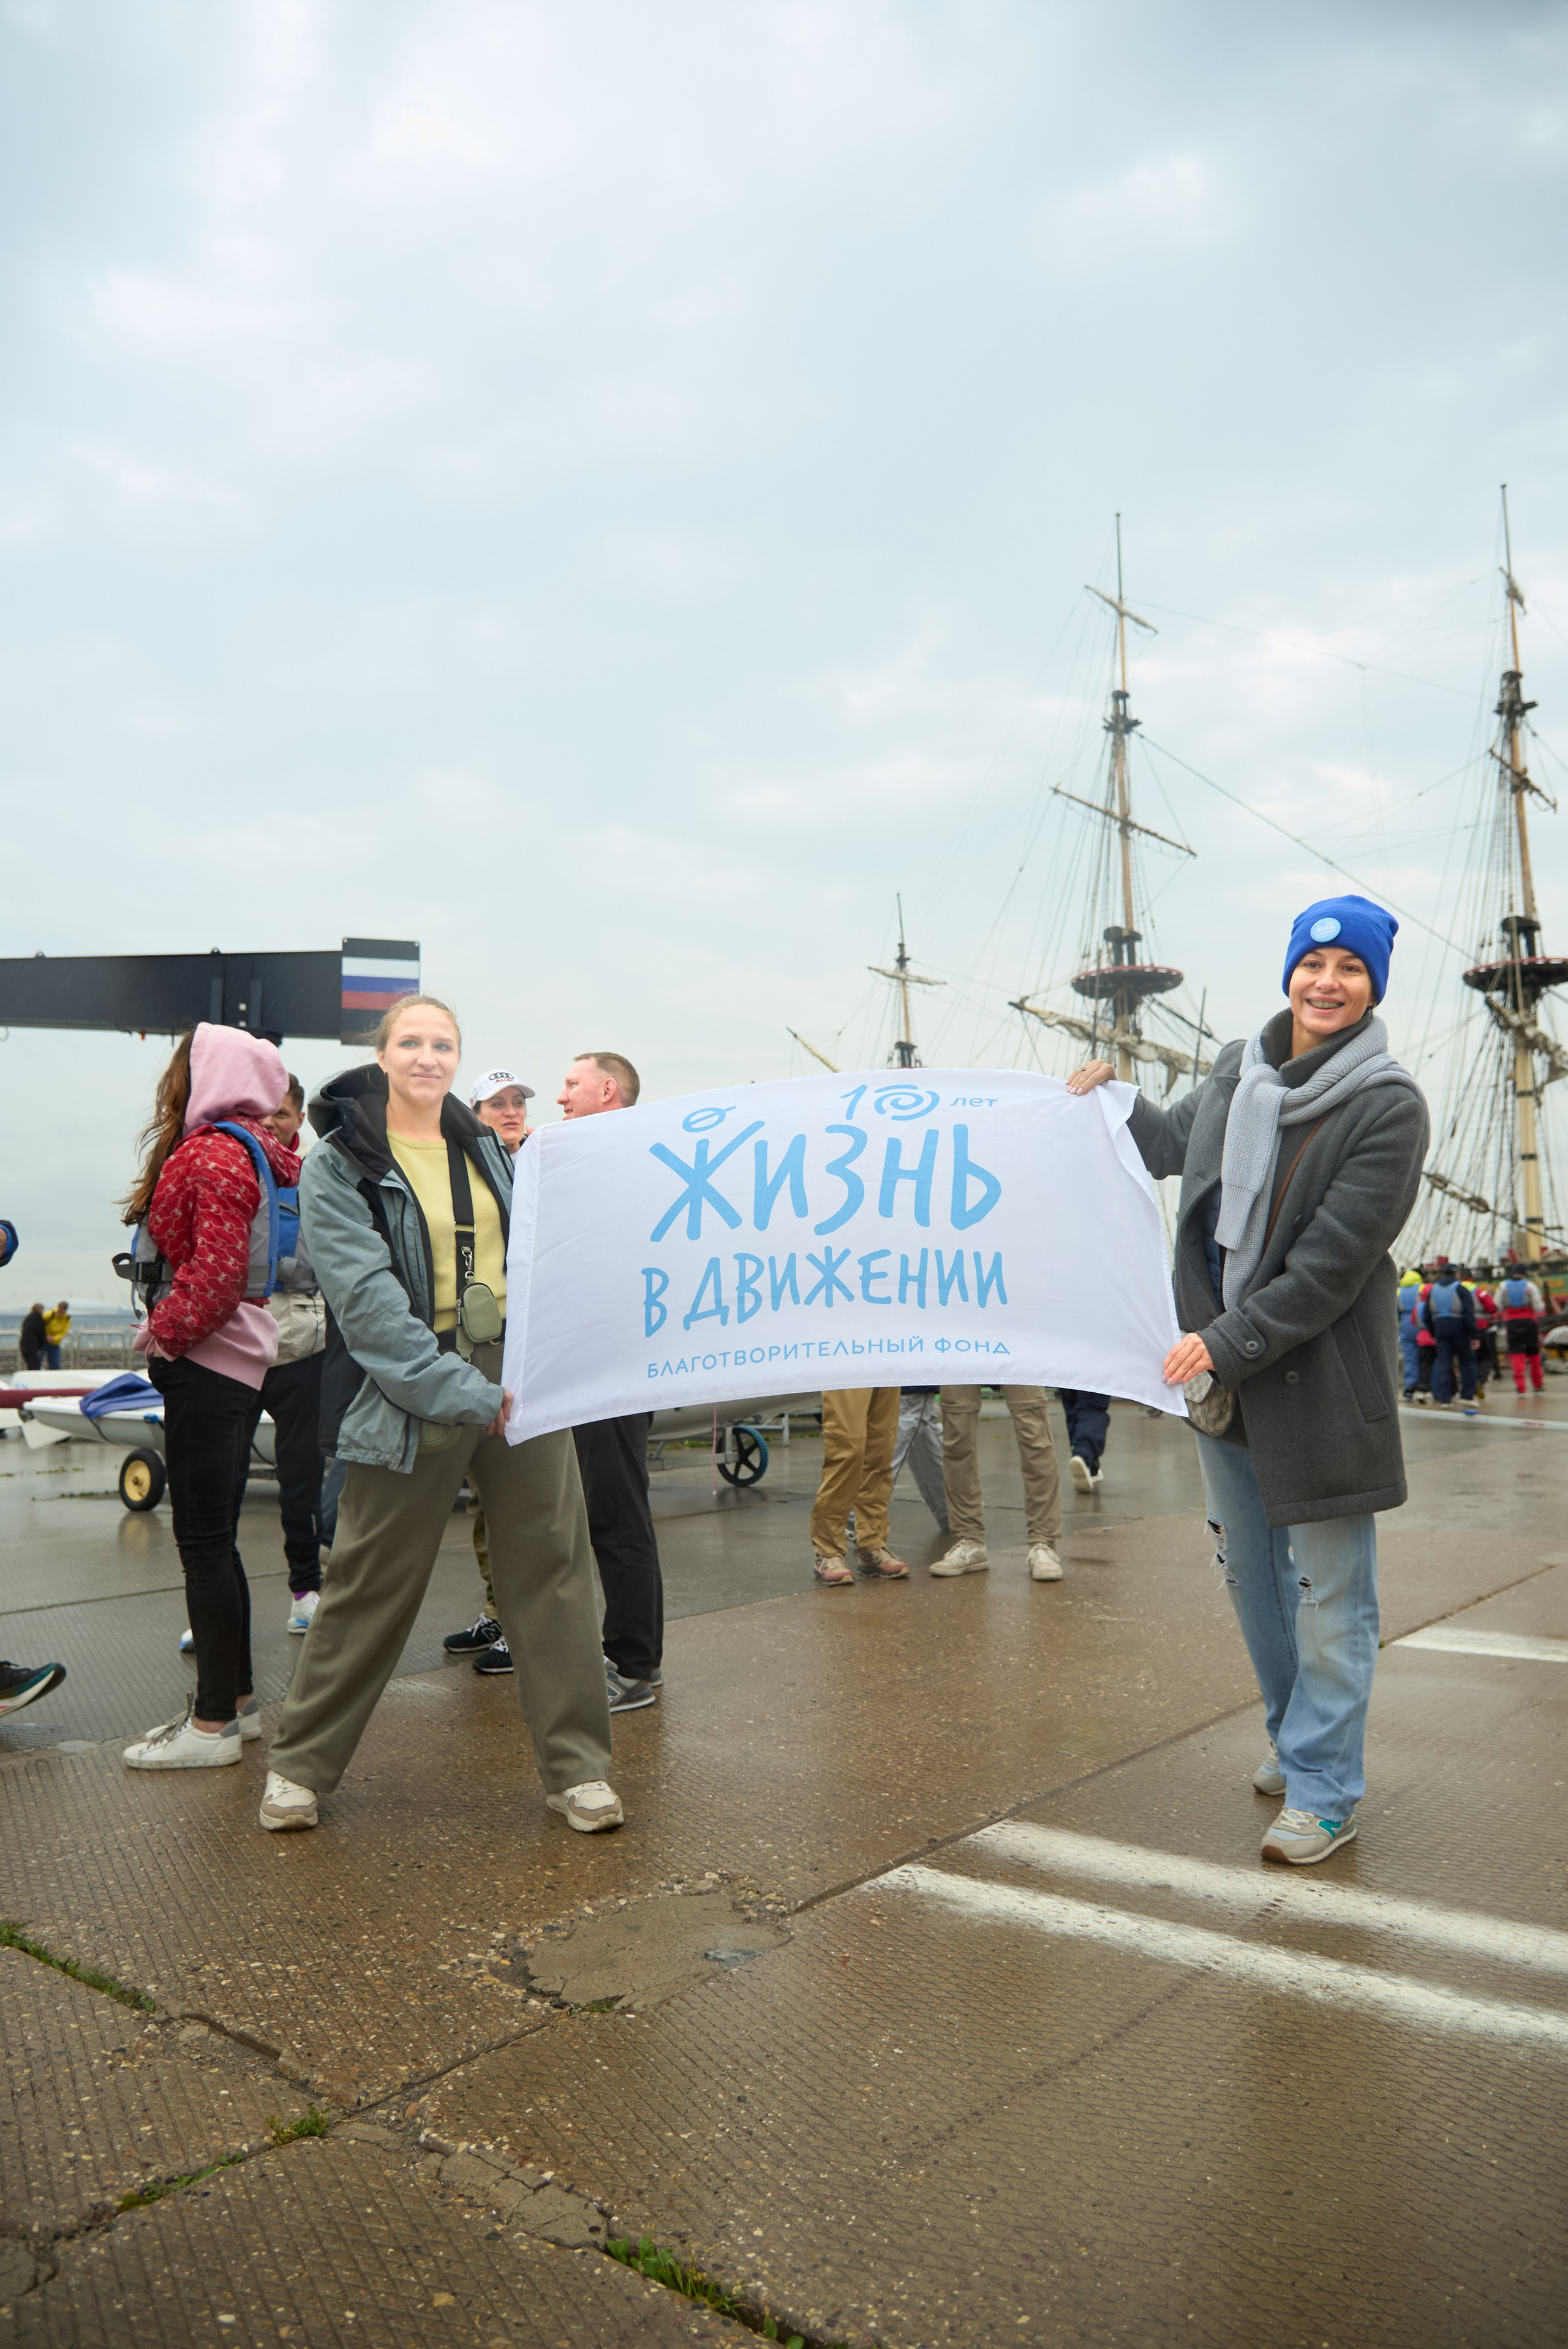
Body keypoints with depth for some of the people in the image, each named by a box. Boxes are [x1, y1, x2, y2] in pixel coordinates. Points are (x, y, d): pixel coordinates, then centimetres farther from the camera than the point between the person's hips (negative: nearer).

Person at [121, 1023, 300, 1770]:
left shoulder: (215, 1154, -14)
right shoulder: (256, 1149, 14)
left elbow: (217, 1272, -22)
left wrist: (163, 1332, -10)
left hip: (207, 1364, -10)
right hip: (236, 1361, 10)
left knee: (203, 1544, -3)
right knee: (215, 1540, 15)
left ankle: (214, 1724, 5)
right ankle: (237, 1701, 24)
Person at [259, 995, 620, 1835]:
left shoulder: (483, 1146, 13)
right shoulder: (336, 1167, -3)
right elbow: (367, 1300, -14)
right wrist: (463, 1394, -20)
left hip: (520, 1380, 5)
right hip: (411, 1394, -4)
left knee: (551, 1568, 3)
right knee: (370, 1584, 4)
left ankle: (577, 1766, 14)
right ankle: (300, 1762, 24)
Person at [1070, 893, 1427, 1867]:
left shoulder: (1389, 1107, -15)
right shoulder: (1238, 1069, 4)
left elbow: (1332, 1263, -19)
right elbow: (1177, 1144, 27)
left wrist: (1227, 1344, -19)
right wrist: (1112, 1101, 21)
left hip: (1322, 1377, -7)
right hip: (1223, 1368, 7)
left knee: (1330, 1594, 2)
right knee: (1251, 1570, 19)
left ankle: (1324, 1792, 16)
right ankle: (1299, 1739, 39)